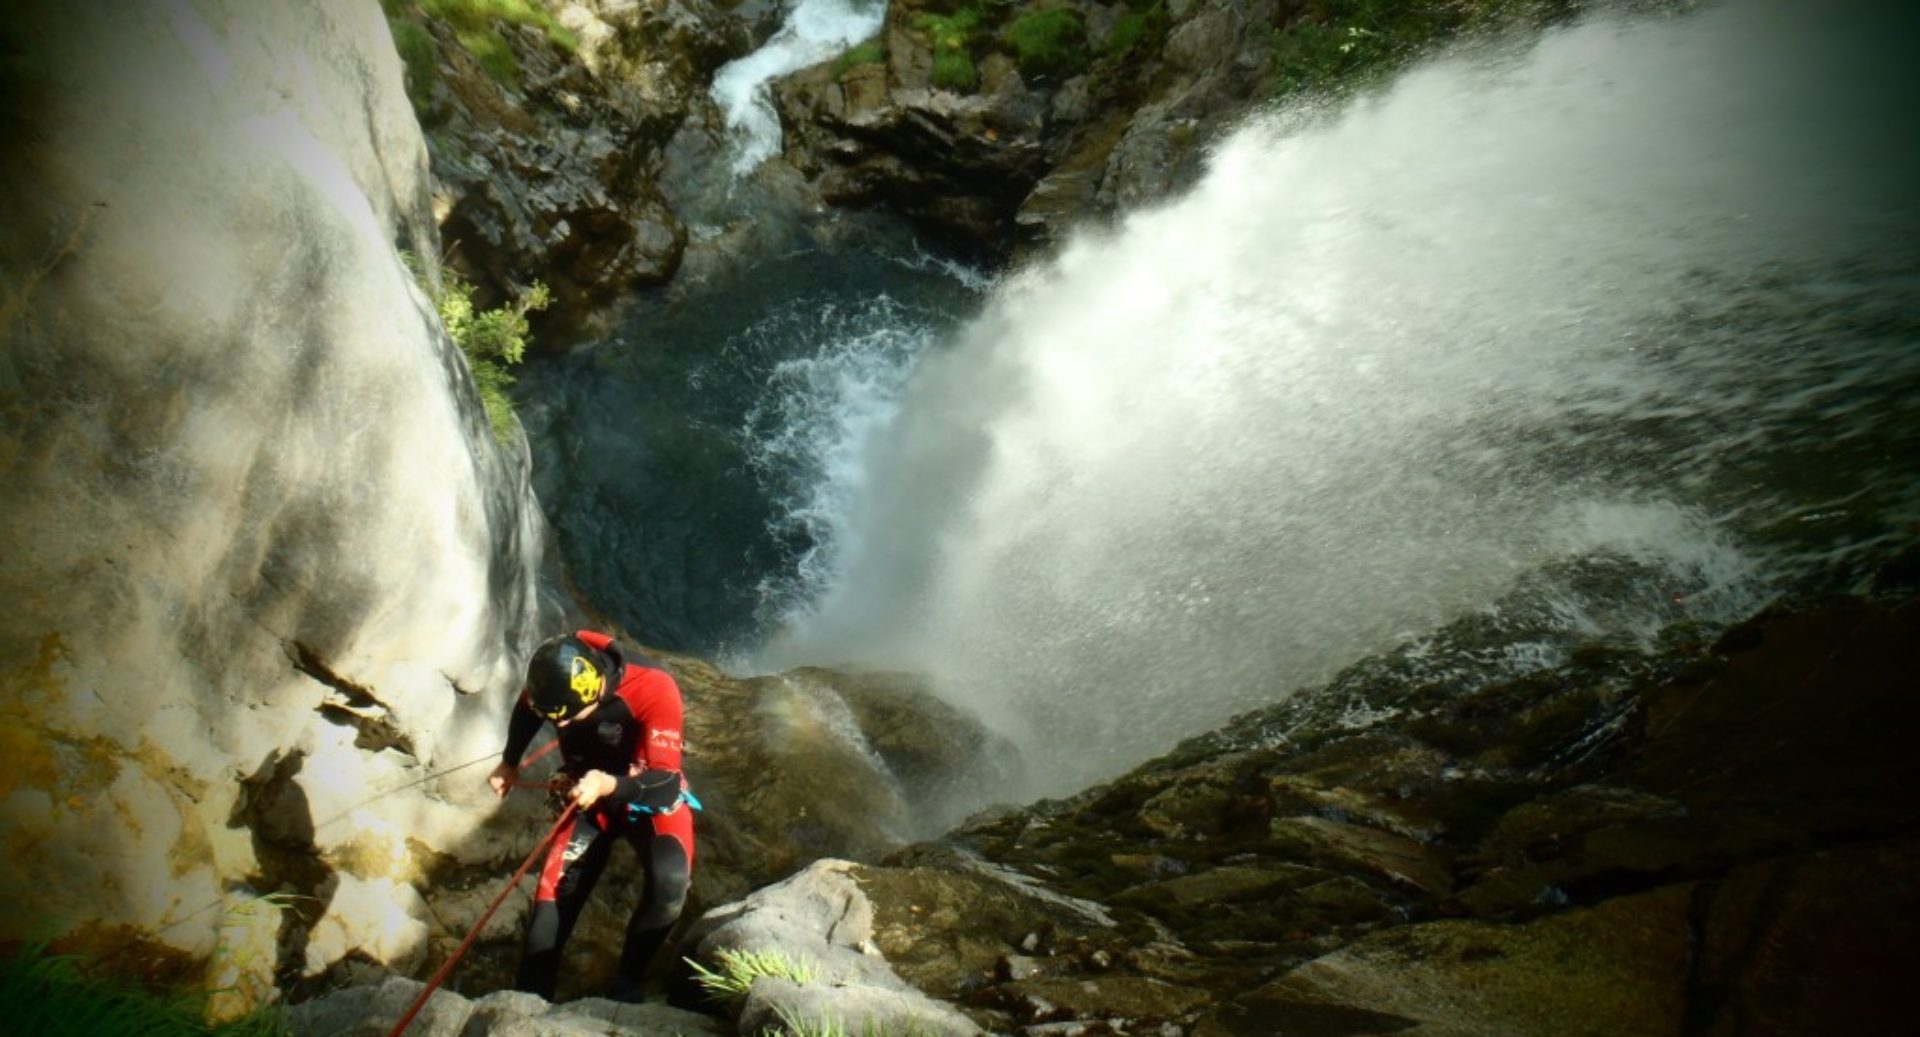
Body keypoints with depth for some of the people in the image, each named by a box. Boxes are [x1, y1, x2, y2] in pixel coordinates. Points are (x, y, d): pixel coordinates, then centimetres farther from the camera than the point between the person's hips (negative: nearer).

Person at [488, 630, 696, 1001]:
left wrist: (609, 785, -50)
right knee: (553, 897, -7)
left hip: (652, 794, -4)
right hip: (587, 796, 4)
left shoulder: (654, 689, -35)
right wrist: (509, 763, 19)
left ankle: (627, 982, -7)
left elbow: (666, 783, -34)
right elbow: (525, 711, 7)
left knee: (670, 881, -29)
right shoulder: (553, 676, -20)